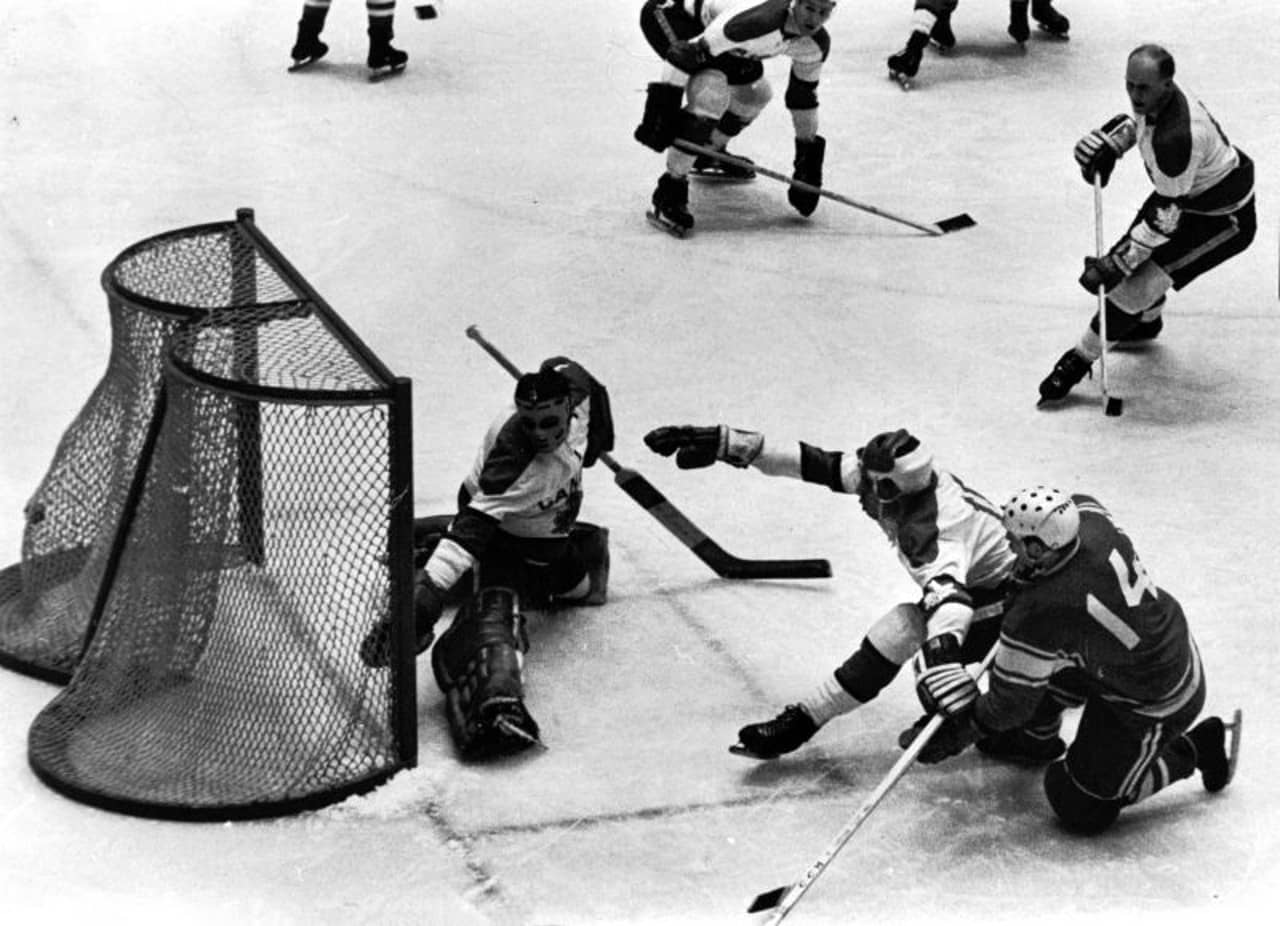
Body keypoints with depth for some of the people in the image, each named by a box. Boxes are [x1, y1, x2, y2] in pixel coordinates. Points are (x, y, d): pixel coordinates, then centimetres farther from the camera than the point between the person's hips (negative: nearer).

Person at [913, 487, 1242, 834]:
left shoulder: (1037, 613, -31)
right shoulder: (1089, 514, -14)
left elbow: (1011, 704, -18)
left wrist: (965, 724, 1)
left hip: (1154, 707, -8)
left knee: (1078, 806, 7)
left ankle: (1193, 750, 13)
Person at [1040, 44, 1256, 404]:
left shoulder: (1177, 137, -40)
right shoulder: (1154, 99, -13)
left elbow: (1166, 218, -33)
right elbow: (1138, 121, 14)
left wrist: (1117, 262, -29)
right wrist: (1109, 145, -4)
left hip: (1222, 219, -9)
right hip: (1181, 192, 9)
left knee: (1137, 281, -13)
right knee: (1139, 259, 21)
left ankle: (1080, 360, 2)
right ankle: (1146, 322, 52)